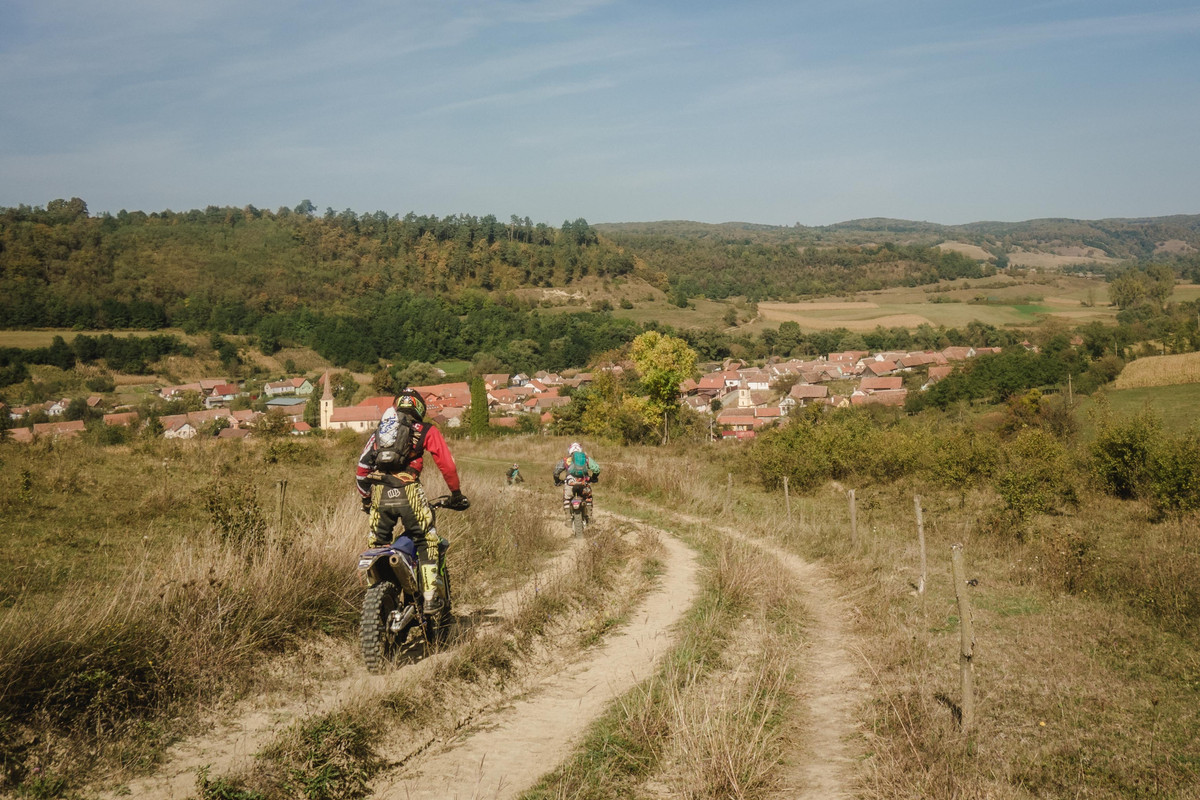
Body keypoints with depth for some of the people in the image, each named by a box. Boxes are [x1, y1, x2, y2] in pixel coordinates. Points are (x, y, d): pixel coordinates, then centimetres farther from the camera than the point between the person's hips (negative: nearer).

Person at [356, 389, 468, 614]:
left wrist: (366, 499, 32)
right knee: (426, 542, 8)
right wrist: (456, 495, 17)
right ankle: (431, 597, -1)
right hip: (408, 493, -3)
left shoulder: (379, 432, 25)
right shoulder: (426, 431, 14)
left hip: (379, 495, 3)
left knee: (377, 546, 16)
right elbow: (447, 465, 6)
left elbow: (361, 470, 21)